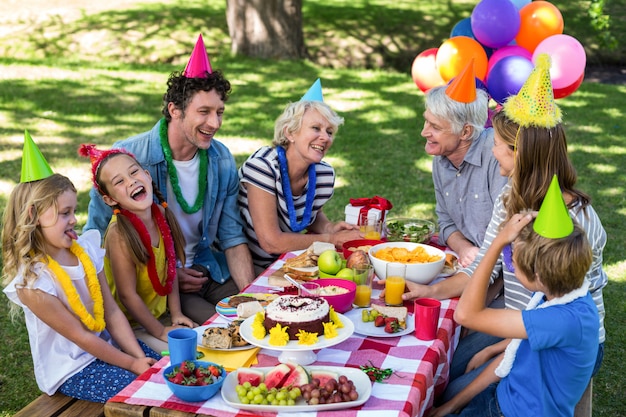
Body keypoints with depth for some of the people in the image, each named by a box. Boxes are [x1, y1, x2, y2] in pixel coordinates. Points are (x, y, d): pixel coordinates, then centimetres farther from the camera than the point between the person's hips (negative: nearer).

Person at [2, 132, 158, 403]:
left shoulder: (84, 250, -4)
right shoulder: (31, 281, -22)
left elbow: (112, 312, -3)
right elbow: (80, 336, -17)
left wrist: (140, 357, -11)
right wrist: (131, 364, -14)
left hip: (105, 346, 6)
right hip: (69, 370, -6)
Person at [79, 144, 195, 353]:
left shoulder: (161, 214, -7)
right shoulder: (119, 233, -26)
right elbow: (127, 295, -21)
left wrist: (176, 314, 1)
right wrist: (160, 331, -14)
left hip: (161, 314, 7)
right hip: (132, 326, -7)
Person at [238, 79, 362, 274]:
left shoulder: (325, 174, -6)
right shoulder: (263, 166, -24)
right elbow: (271, 242, -26)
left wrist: (330, 227, -7)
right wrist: (331, 239, -20)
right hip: (249, 268, -7)